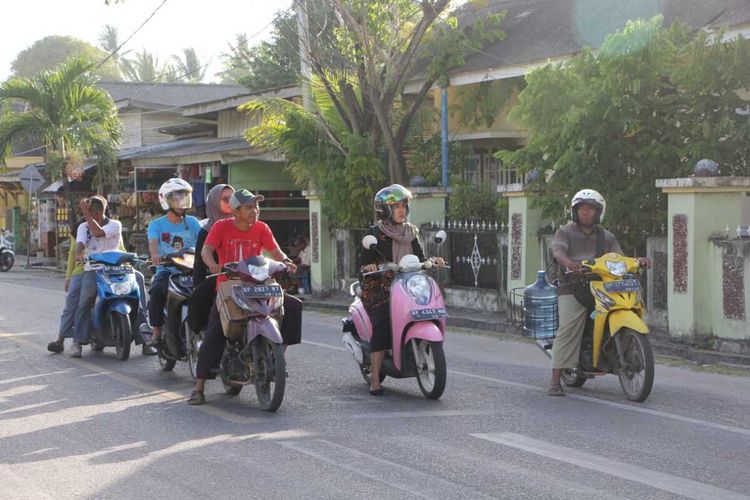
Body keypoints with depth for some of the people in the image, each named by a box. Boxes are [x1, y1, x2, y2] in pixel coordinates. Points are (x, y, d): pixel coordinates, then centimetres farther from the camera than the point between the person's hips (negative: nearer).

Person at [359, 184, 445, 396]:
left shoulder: (411, 232, 16)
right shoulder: (375, 233, -1)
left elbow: (419, 258, 16)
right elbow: (364, 261, -5)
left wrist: (432, 261, -4)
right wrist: (368, 266, -27)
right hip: (379, 289, -5)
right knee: (382, 327, -20)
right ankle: (375, 380, -17)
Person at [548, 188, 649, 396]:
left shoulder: (605, 236, 20)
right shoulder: (565, 232, 9)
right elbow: (558, 251, -10)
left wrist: (637, 261, -10)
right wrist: (568, 262, -34)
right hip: (572, 288, -4)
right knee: (567, 331, -16)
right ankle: (555, 381, -17)